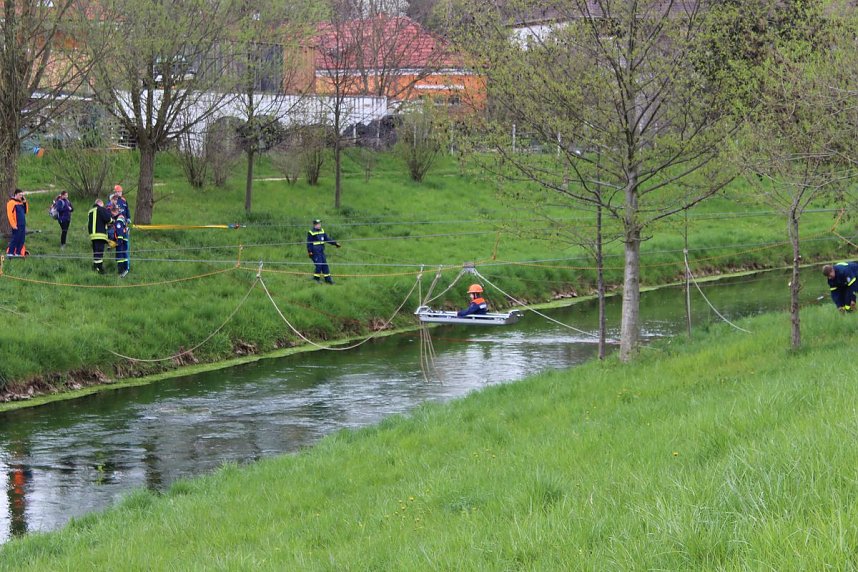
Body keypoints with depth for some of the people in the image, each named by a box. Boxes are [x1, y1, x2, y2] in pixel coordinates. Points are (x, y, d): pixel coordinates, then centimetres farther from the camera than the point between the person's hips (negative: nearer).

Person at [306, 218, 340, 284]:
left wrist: (335, 243, 7)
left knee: (325, 265, 8)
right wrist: (310, 251, -17)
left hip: (321, 251, 7)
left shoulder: (322, 231, 11)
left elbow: (327, 239, 14)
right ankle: (316, 278, 2)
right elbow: (309, 243, -10)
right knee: (319, 265, -11)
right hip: (315, 252, -7)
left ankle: (328, 279, 13)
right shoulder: (311, 233, -10)